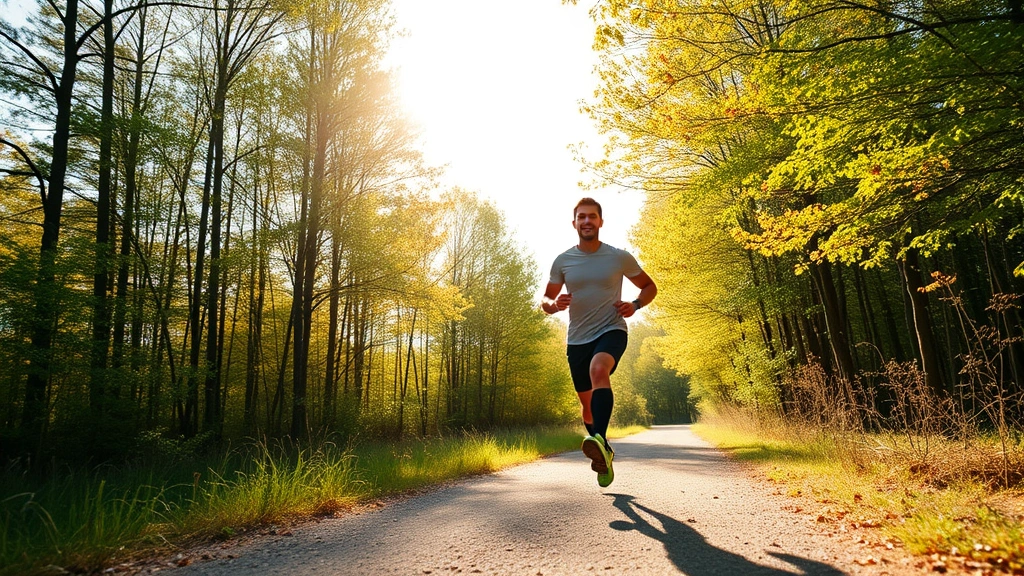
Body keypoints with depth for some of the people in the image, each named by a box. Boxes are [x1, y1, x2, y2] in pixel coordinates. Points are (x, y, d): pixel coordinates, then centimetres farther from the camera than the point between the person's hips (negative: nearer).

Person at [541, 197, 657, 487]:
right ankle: (604, 456, 34)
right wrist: (555, 304, -15)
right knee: (587, 402, 11)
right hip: (577, 339, 3)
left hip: (611, 331, -3)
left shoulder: (620, 257, -1)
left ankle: (600, 440, -46)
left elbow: (649, 286, 12)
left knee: (598, 369, -35)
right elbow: (545, 301, 9)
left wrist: (635, 305, -9)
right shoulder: (562, 261, 2)